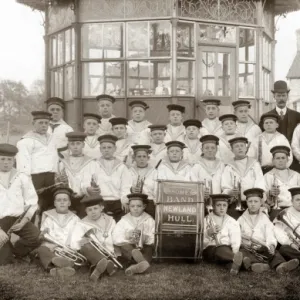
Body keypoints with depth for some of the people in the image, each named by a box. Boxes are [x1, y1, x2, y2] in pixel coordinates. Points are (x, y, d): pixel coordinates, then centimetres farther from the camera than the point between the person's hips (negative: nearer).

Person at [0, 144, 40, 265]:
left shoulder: (22, 178, 4)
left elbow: (31, 202, 4)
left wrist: (24, 221, -11)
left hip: (18, 218, 2)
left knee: (37, 237, -22)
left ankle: (17, 251, 10)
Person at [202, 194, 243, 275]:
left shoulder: (232, 222, 14)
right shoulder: (206, 220, 11)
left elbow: (235, 242, 0)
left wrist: (235, 253, -20)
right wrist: (208, 233, -16)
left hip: (227, 249, 2)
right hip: (210, 250, -1)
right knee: (220, 250, -36)